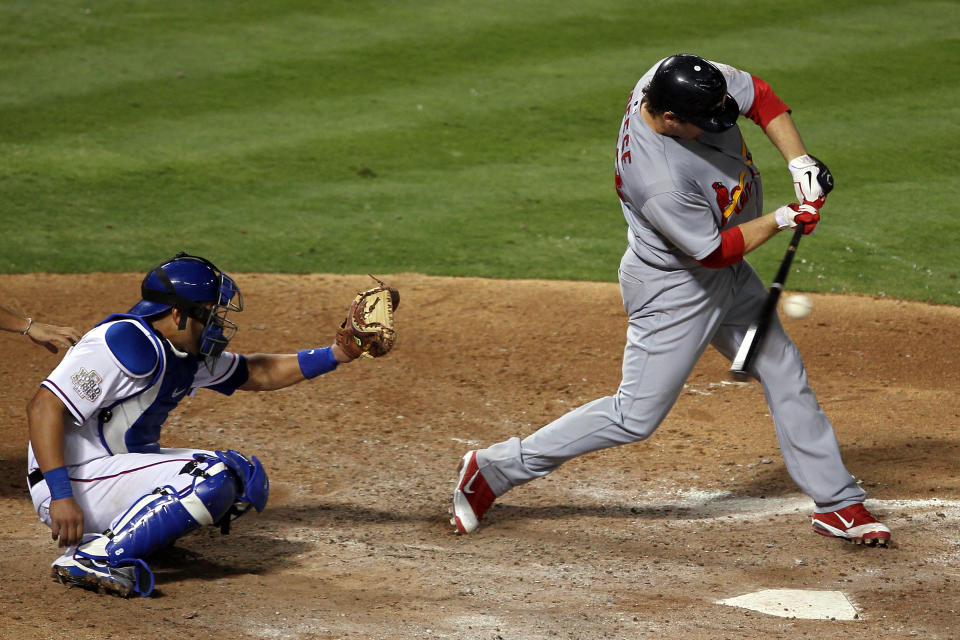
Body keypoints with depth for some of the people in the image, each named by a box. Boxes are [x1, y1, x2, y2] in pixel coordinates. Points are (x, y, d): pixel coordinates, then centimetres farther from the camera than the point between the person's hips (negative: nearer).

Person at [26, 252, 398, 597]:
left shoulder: (189, 356, 9)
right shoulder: (127, 343, -21)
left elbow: (255, 375, 23)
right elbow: (45, 406, -26)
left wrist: (336, 355, 12)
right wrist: (61, 497, -33)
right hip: (77, 481, -10)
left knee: (248, 479, 9)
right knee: (213, 479, -25)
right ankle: (93, 557, -24)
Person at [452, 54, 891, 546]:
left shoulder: (680, 80, -19)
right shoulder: (660, 182, -39)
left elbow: (759, 97, -4)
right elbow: (714, 250, -26)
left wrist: (800, 162, -16)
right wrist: (783, 219, -18)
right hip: (674, 289, -9)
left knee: (785, 375, 13)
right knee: (636, 417, -1)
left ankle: (836, 503, 25)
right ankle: (494, 469, 9)